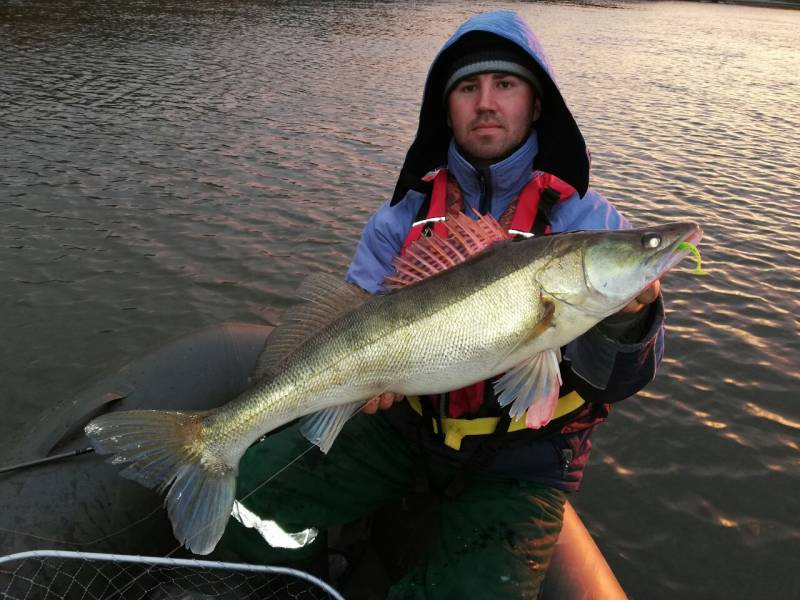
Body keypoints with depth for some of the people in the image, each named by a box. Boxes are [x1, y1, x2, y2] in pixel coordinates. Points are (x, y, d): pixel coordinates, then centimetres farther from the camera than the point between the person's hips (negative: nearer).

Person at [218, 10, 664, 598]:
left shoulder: (587, 221, -10)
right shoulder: (405, 213, -2)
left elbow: (611, 381, -17)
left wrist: (624, 318, -40)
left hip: (520, 454, -1)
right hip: (406, 422, 2)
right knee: (242, 499, -8)